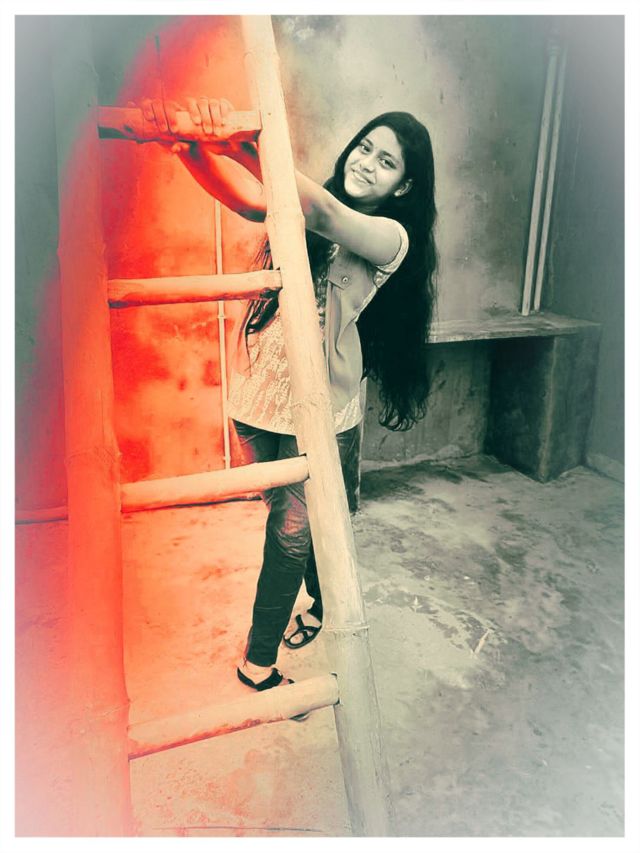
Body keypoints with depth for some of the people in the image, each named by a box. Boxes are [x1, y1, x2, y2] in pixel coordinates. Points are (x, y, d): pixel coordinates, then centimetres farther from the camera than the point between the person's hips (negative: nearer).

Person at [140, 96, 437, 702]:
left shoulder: (391, 237, -8)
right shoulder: (305, 207, 7)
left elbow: (323, 212, -29)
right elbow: (243, 197, -13)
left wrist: (242, 143, -40)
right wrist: (189, 140, -32)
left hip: (319, 411, -5)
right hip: (258, 395, 5)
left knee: (290, 533, 5)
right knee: (292, 519, 21)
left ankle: (258, 661, 26)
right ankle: (322, 606, 49)